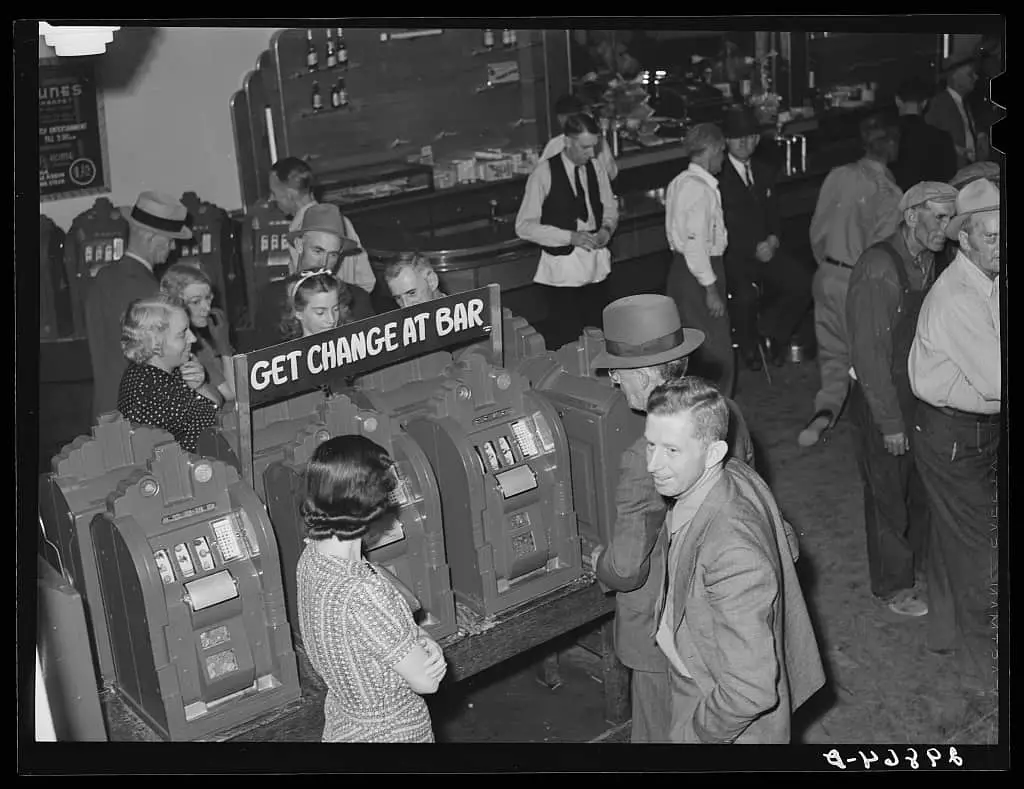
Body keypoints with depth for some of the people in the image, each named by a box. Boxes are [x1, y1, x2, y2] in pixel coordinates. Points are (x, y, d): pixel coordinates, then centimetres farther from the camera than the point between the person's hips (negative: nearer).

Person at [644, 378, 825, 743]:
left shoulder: (732, 556, -38)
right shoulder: (738, 476, -12)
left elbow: (751, 690, -34)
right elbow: (786, 545, 8)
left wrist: (698, 731, -18)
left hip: (734, 726, -8)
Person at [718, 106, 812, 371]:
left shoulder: (764, 173, 17)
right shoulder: (717, 177, -8)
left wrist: (773, 240, -1)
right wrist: (754, 249, -16)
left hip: (765, 250, 6)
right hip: (732, 256, -6)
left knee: (804, 284, -14)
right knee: (746, 295, -32)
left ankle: (774, 334, 11)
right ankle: (749, 346, -1)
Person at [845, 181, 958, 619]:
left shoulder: (930, 263, 2)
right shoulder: (879, 269, -22)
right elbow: (870, 352, -22)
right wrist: (890, 422, -19)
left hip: (923, 397, 7)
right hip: (883, 403, -7)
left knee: (925, 486, 20)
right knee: (889, 496, 9)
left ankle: (921, 562, 42)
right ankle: (893, 585, 28)